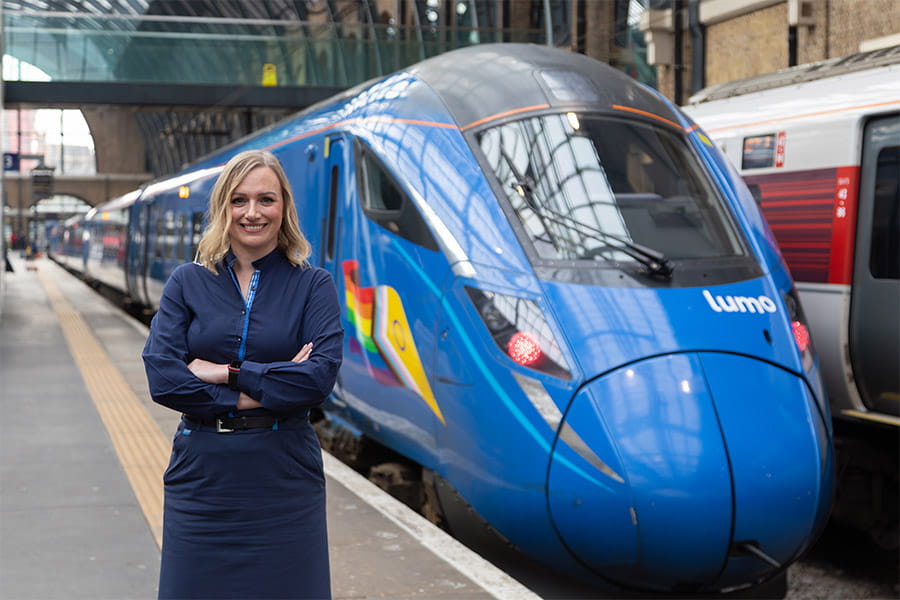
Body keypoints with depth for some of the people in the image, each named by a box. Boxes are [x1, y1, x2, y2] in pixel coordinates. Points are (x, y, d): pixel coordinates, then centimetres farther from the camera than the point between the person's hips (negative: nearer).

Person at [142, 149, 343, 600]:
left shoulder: (312, 285, 2)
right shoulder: (187, 283, 4)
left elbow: (321, 374, -12)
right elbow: (161, 376, -8)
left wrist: (226, 373, -13)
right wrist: (262, 392, -14)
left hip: (285, 476, -1)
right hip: (203, 475, 1)